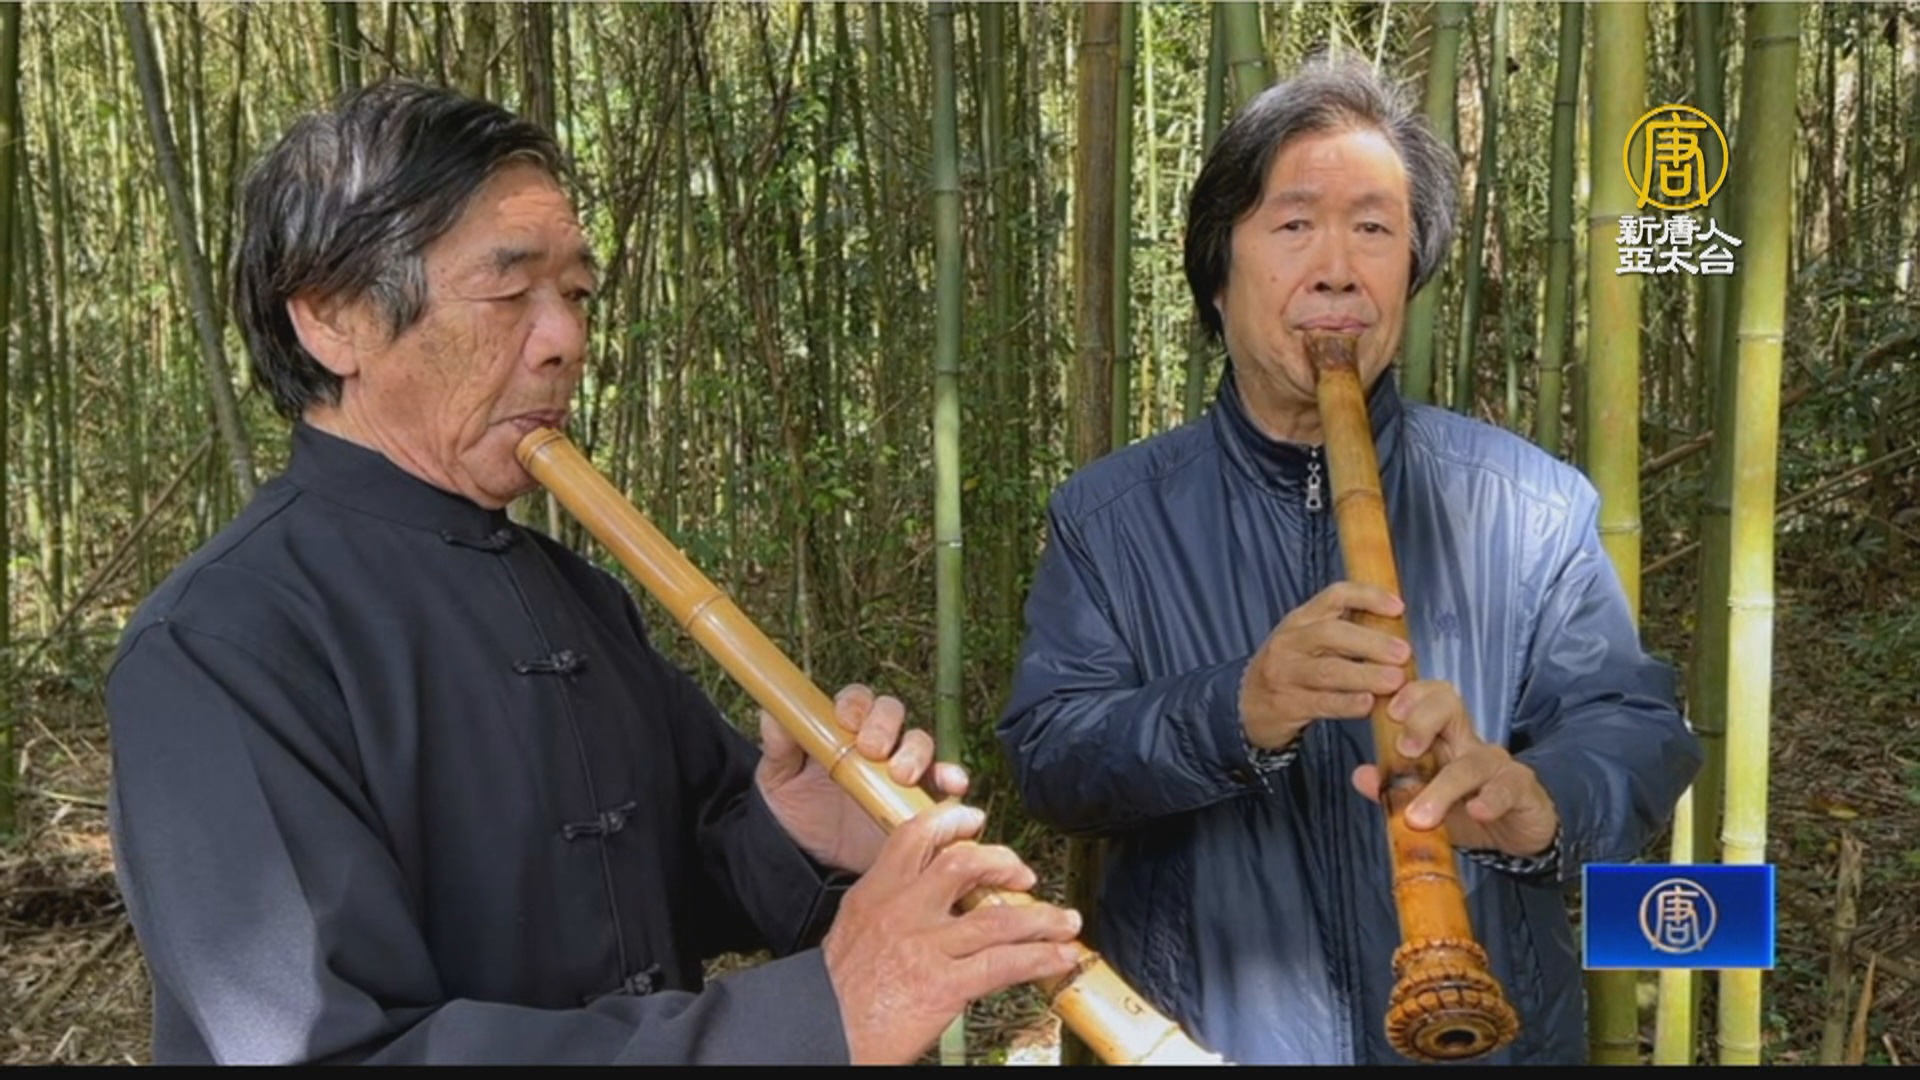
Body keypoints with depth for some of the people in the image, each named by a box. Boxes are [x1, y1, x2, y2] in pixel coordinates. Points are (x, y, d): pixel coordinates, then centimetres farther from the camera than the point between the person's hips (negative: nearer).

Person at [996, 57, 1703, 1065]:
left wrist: (1535, 799, -35)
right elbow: (1047, 753, -13)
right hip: (1203, 1033, 0)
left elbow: (1634, 723, -12)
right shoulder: (1106, 514, -5)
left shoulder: (1533, 502, -4)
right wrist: (1234, 714, -32)